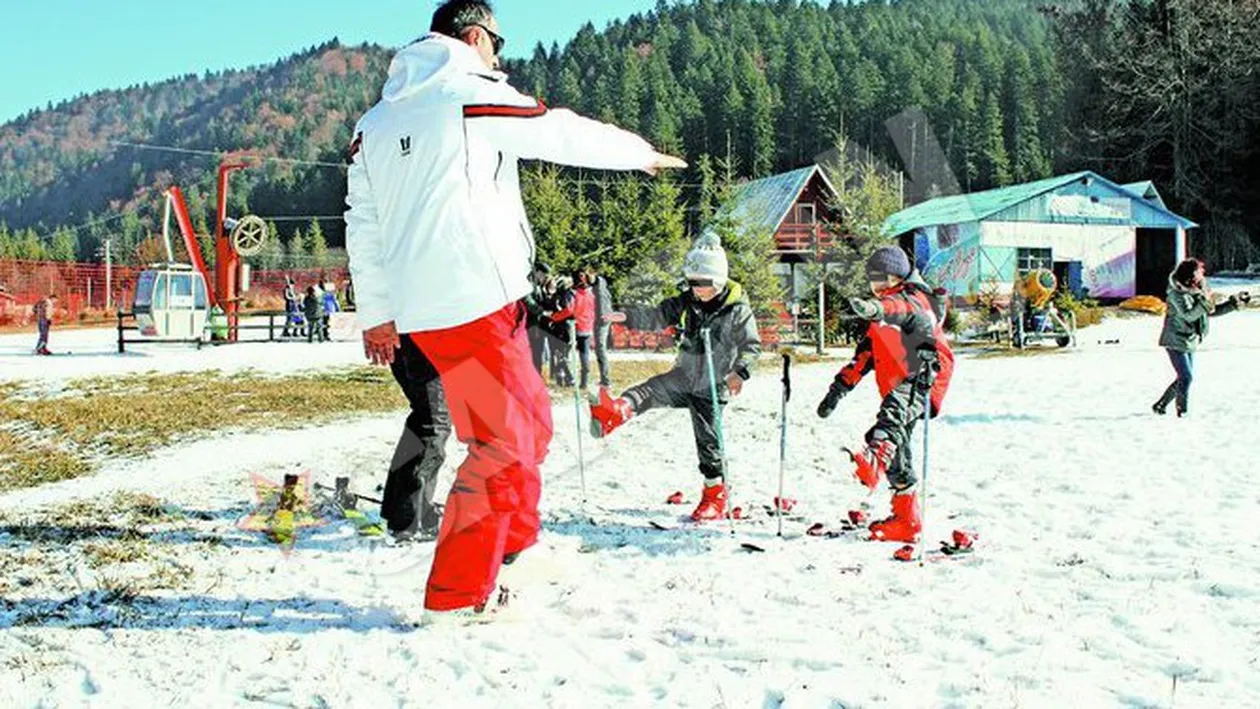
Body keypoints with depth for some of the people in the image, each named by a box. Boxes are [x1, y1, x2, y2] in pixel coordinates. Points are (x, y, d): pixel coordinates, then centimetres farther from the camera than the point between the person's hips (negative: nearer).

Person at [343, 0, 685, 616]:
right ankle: (454, 594, 2)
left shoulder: (374, 122, 17)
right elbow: (565, 134, 4)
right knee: (506, 441, -1)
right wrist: (642, 154, 21)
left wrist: (376, 313, 24)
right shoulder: (474, 95, -4)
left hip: (419, 308, 8)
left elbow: (362, 226, 18)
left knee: (532, 420, 20)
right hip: (476, 302, -8)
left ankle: (513, 548, 31)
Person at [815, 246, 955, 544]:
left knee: (893, 412, -39)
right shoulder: (880, 320, 27)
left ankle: (875, 461, -68)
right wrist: (839, 388, 19)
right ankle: (906, 520, 18)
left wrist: (874, 308, -49)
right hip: (897, 389, 10)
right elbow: (865, 354, 27)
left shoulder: (915, 299, 0)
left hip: (922, 378, -10)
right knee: (896, 451, 9)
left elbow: (901, 308, -26)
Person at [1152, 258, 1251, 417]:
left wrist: (1235, 301, 13)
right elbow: (1188, 315, -28)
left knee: (1184, 378, 13)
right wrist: (1204, 301, -37)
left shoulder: (1200, 290, 6)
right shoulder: (1177, 293, -18)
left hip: (1190, 342, 9)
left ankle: (1160, 406, 24)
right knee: (1186, 377, -12)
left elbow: (1212, 311, 17)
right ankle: (1183, 412, -3)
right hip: (1175, 341, -9)